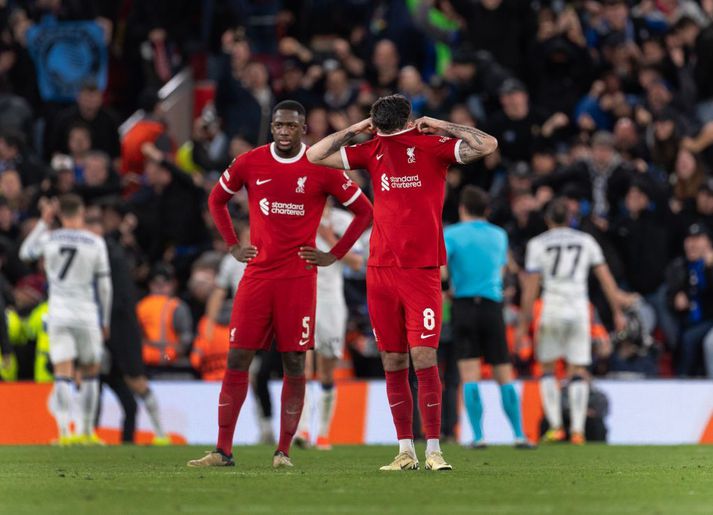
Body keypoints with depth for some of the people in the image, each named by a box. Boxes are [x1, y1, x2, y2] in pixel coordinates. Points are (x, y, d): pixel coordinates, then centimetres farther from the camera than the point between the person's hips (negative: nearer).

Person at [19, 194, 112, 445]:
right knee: (90, 372, 13)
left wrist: (44, 221, 21)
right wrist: (105, 321, 10)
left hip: (58, 314, 1)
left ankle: (64, 431, -15)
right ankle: (87, 431, 15)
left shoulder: (49, 239, -1)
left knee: (62, 375, -2)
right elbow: (104, 285, 0)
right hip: (87, 315, -1)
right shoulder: (95, 243, -4)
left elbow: (25, 253, 20)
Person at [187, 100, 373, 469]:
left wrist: (333, 255, 1)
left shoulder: (321, 169, -2)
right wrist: (233, 246, 12)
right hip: (257, 273, 2)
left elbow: (364, 211, 6)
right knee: (237, 359, -2)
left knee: (294, 365, -2)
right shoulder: (249, 164, 4)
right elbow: (217, 200, 21)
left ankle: (283, 451, 5)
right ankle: (222, 450, 2)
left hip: (299, 276, -2)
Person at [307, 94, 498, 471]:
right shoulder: (372, 152, 9)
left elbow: (488, 145, -12)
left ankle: (433, 451, -9)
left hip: (422, 270, -4)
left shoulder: (433, 147, -2)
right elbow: (315, 155, 12)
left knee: (424, 358, -11)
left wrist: (442, 126, -8)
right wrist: (355, 129, 5)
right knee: (393, 363, 5)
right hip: (380, 270, 4)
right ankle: (405, 451, 10)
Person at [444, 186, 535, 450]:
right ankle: (519, 435, 5)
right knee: (504, 376, 7)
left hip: (464, 306, -3)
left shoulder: (451, 234, -1)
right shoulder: (499, 235, 12)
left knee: (470, 376, -3)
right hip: (492, 306, 3)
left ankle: (478, 436, -10)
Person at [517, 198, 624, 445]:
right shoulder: (586, 241, 9)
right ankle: (577, 430, -2)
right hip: (579, 309, 2)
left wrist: (523, 324, 2)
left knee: (548, 369, 12)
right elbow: (606, 279, 8)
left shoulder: (537, 244, 2)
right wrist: (617, 312, 14)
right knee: (578, 371, 6)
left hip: (552, 311, -2)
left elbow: (530, 288, -2)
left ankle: (555, 426, 1)